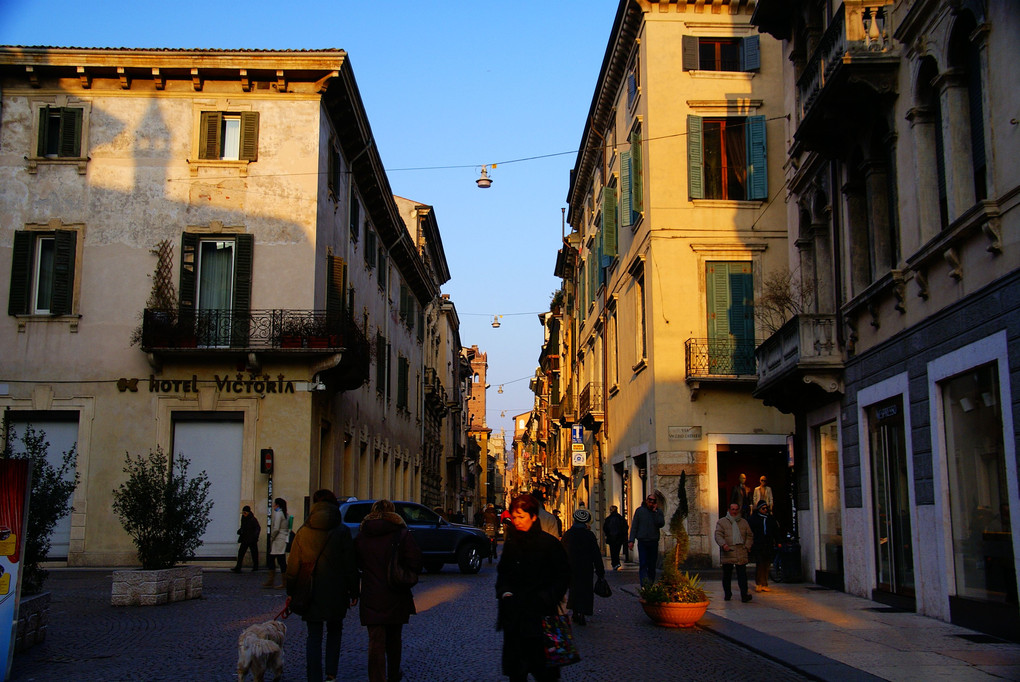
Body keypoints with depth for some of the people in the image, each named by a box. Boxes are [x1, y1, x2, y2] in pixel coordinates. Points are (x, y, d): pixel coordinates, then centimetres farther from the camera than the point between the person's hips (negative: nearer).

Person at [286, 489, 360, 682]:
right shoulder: (342, 531, -5)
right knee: (334, 631, 18)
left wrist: (291, 592, 13)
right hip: (335, 593, -1)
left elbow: (293, 565, 4)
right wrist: (354, 591, 4)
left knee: (314, 637, 6)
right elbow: (350, 565, -4)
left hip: (310, 593, 1)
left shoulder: (303, 532, 0)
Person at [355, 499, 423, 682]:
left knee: (375, 641, -1)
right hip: (396, 597, 0)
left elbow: (356, 564, 8)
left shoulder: (361, 536, 0)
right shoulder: (402, 534, -7)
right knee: (393, 638, 19)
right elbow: (415, 564, -12)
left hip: (371, 598, 0)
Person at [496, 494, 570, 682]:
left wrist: (545, 598, -11)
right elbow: (503, 572, 16)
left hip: (540, 612, -4)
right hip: (514, 612, 4)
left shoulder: (549, 543, -6)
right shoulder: (511, 543, 7)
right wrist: (505, 592, -2)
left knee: (543, 664, -1)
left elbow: (563, 575, -2)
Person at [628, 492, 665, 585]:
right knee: (643, 564, -9)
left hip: (654, 542, 2)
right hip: (642, 542, -2)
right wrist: (631, 540, -2)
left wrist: (655, 512, -10)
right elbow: (634, 526, 5)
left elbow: (661, 524, -9)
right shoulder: (640, 510, 5)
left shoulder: (658, 511, 7)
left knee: (652, 565, 8)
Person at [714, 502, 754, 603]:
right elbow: (718, 535, -2)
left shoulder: (743, 522, 19)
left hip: (741, 553, 1)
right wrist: (723, 544, -19)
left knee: (742, 574, -7)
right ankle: (727, 594, 16)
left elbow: (750, 535, 22)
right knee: (727, 575, 5)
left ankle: (744, 595, -8)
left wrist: (747, 546, 6)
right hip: (727, 553, -1)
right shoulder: (722, 522, 9)